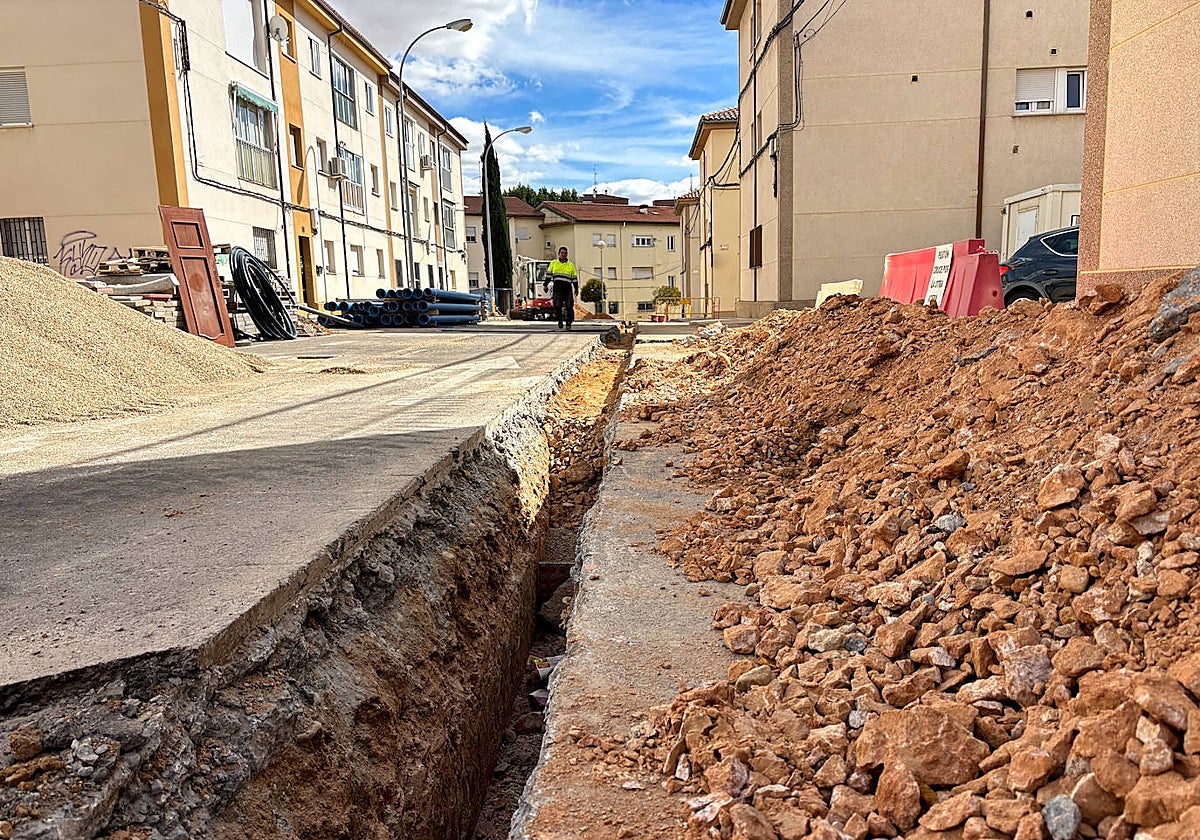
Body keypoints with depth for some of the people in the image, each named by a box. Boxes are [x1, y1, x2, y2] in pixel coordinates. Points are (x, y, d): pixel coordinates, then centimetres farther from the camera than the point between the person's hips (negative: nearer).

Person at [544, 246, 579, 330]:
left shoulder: (571, 265, 14)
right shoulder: (553, 263, 15)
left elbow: (574, 277, 15)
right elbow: (548, 274, 15)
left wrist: (576, 288, 10)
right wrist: (546, 285, 8)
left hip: (568, 288, 0)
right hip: (557, 288, 0)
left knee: (569, 306, -5)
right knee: (557, 305, -8)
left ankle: (569, 322, 0)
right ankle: (560, 321, 4)